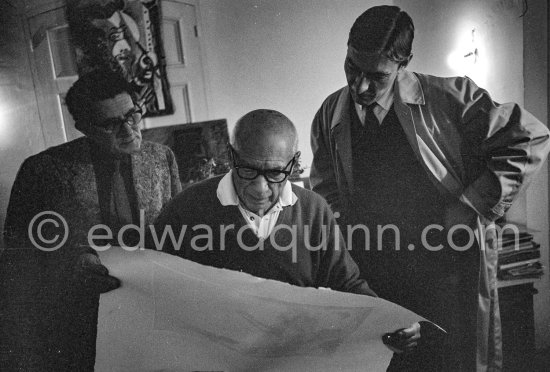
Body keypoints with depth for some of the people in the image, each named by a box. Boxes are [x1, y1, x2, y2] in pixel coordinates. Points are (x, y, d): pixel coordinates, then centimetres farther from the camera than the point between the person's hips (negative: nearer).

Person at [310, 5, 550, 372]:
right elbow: (326, 194, 12)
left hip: (451, 275, -2)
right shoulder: (330, 117, 1)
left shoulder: (447, 97, -10)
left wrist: (473, 206, -10)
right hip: (372, 284, 3)